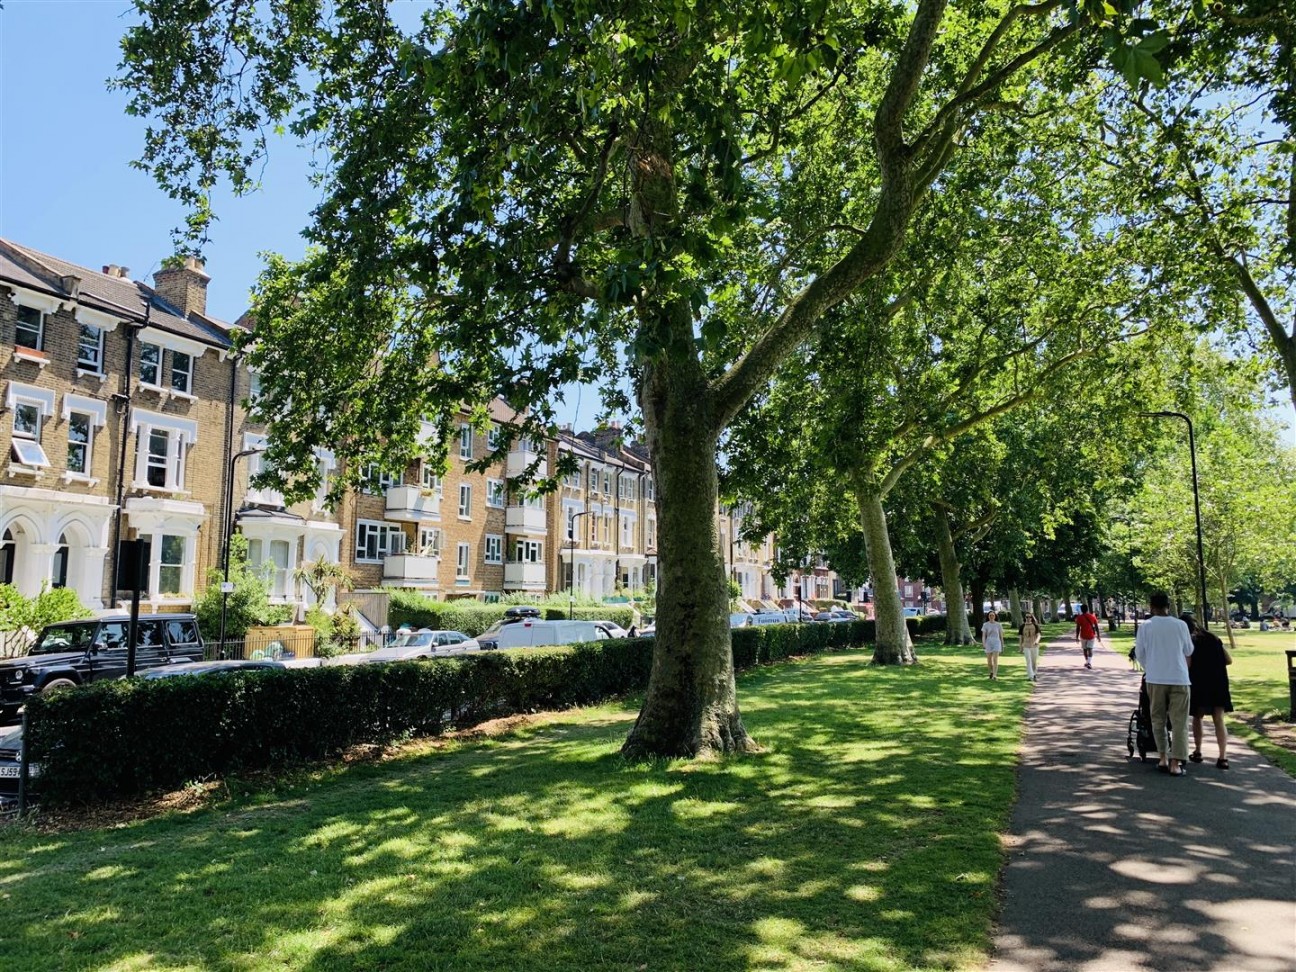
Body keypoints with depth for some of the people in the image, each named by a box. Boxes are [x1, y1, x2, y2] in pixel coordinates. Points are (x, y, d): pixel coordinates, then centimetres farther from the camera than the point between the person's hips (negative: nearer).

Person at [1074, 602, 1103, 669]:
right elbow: (1096, 627, 2)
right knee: (1090, 649, -2)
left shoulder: (1079, 617, -6)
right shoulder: (1093, 617, -1)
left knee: (1085, 649, 15)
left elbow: (1078, 628, -6)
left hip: (1083, 636, -1)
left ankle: (1087, 662, 26)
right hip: (1091, 635, 1)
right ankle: (1089, 662, -20)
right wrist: (1098, 636, 9)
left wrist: (1077, 637, 1)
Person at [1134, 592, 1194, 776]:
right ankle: (1175, 763, -2)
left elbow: (1139, 654, 4)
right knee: (1179, 722, 3)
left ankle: (1163, 758, 14)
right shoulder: (1180, 625, -1)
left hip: (1155, 679, 0)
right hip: (1179, 678, 0)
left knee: (1158, 720, 13)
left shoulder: (1145, 626, -2)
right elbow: (1188, 653, 12)